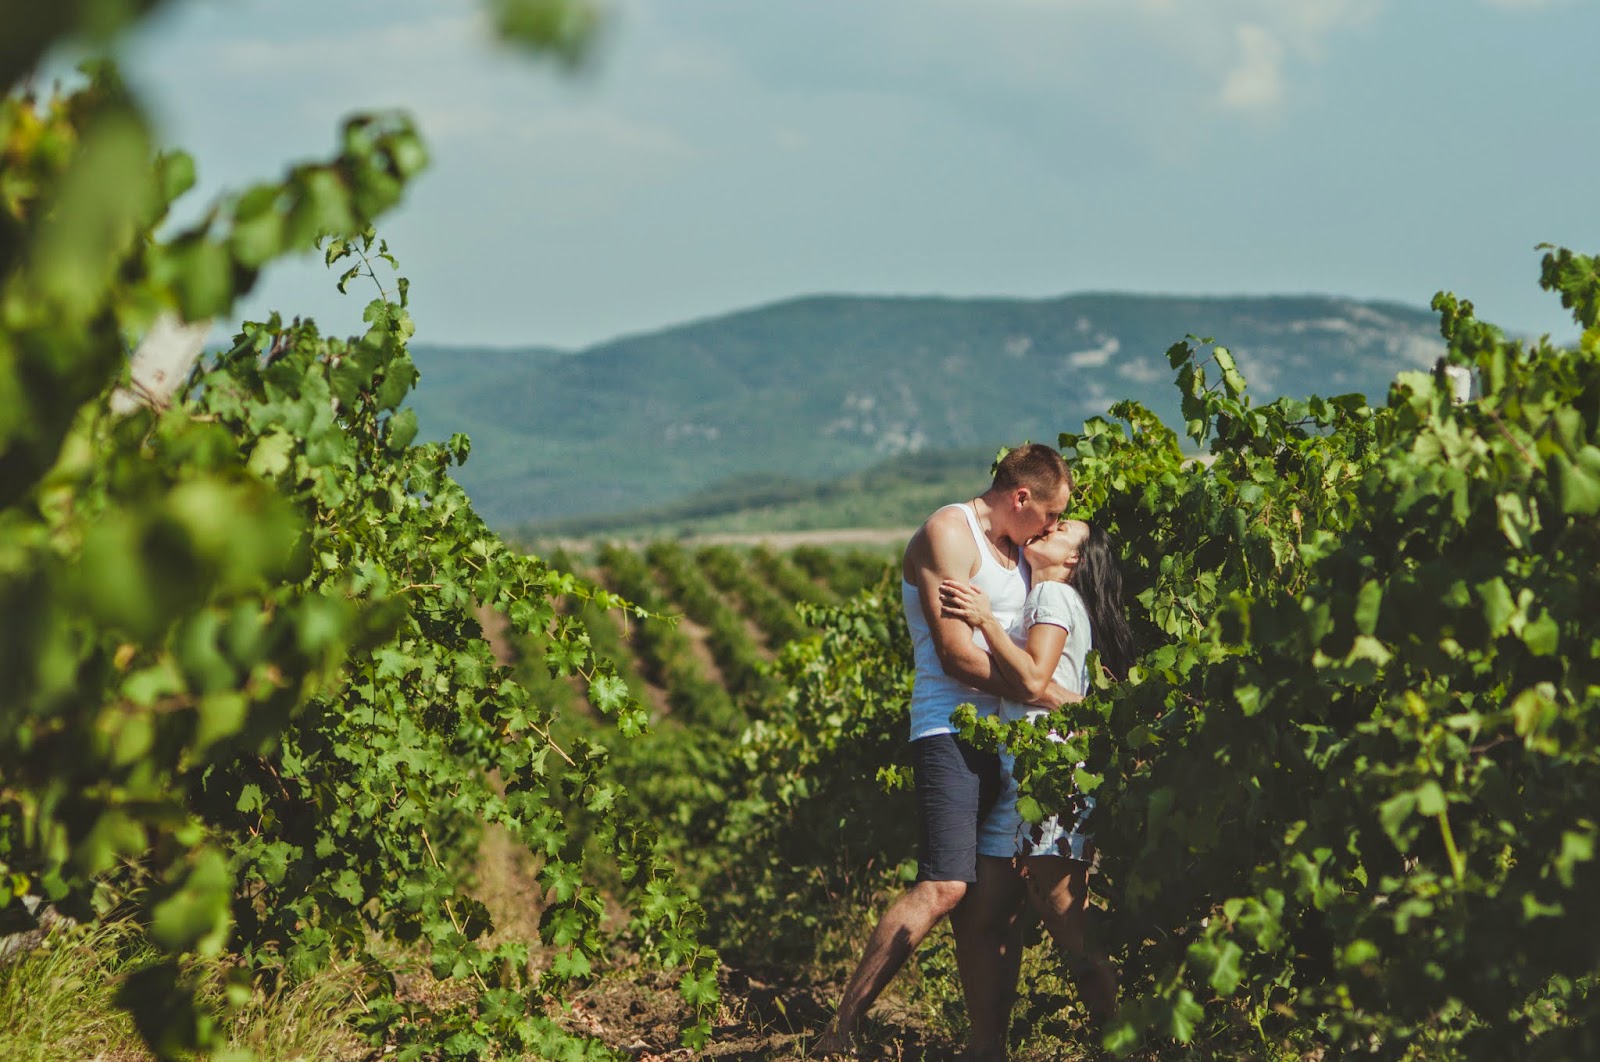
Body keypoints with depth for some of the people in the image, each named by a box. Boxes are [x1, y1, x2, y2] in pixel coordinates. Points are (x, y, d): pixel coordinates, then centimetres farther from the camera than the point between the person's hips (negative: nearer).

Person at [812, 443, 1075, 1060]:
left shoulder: (1014, 547, 24)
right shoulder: (947, 535, -5)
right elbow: (956, 653, -14)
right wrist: (1042, 694, -13)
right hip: (951, 731, -9)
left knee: (989, 906, 4)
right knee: (944, 888, -21)